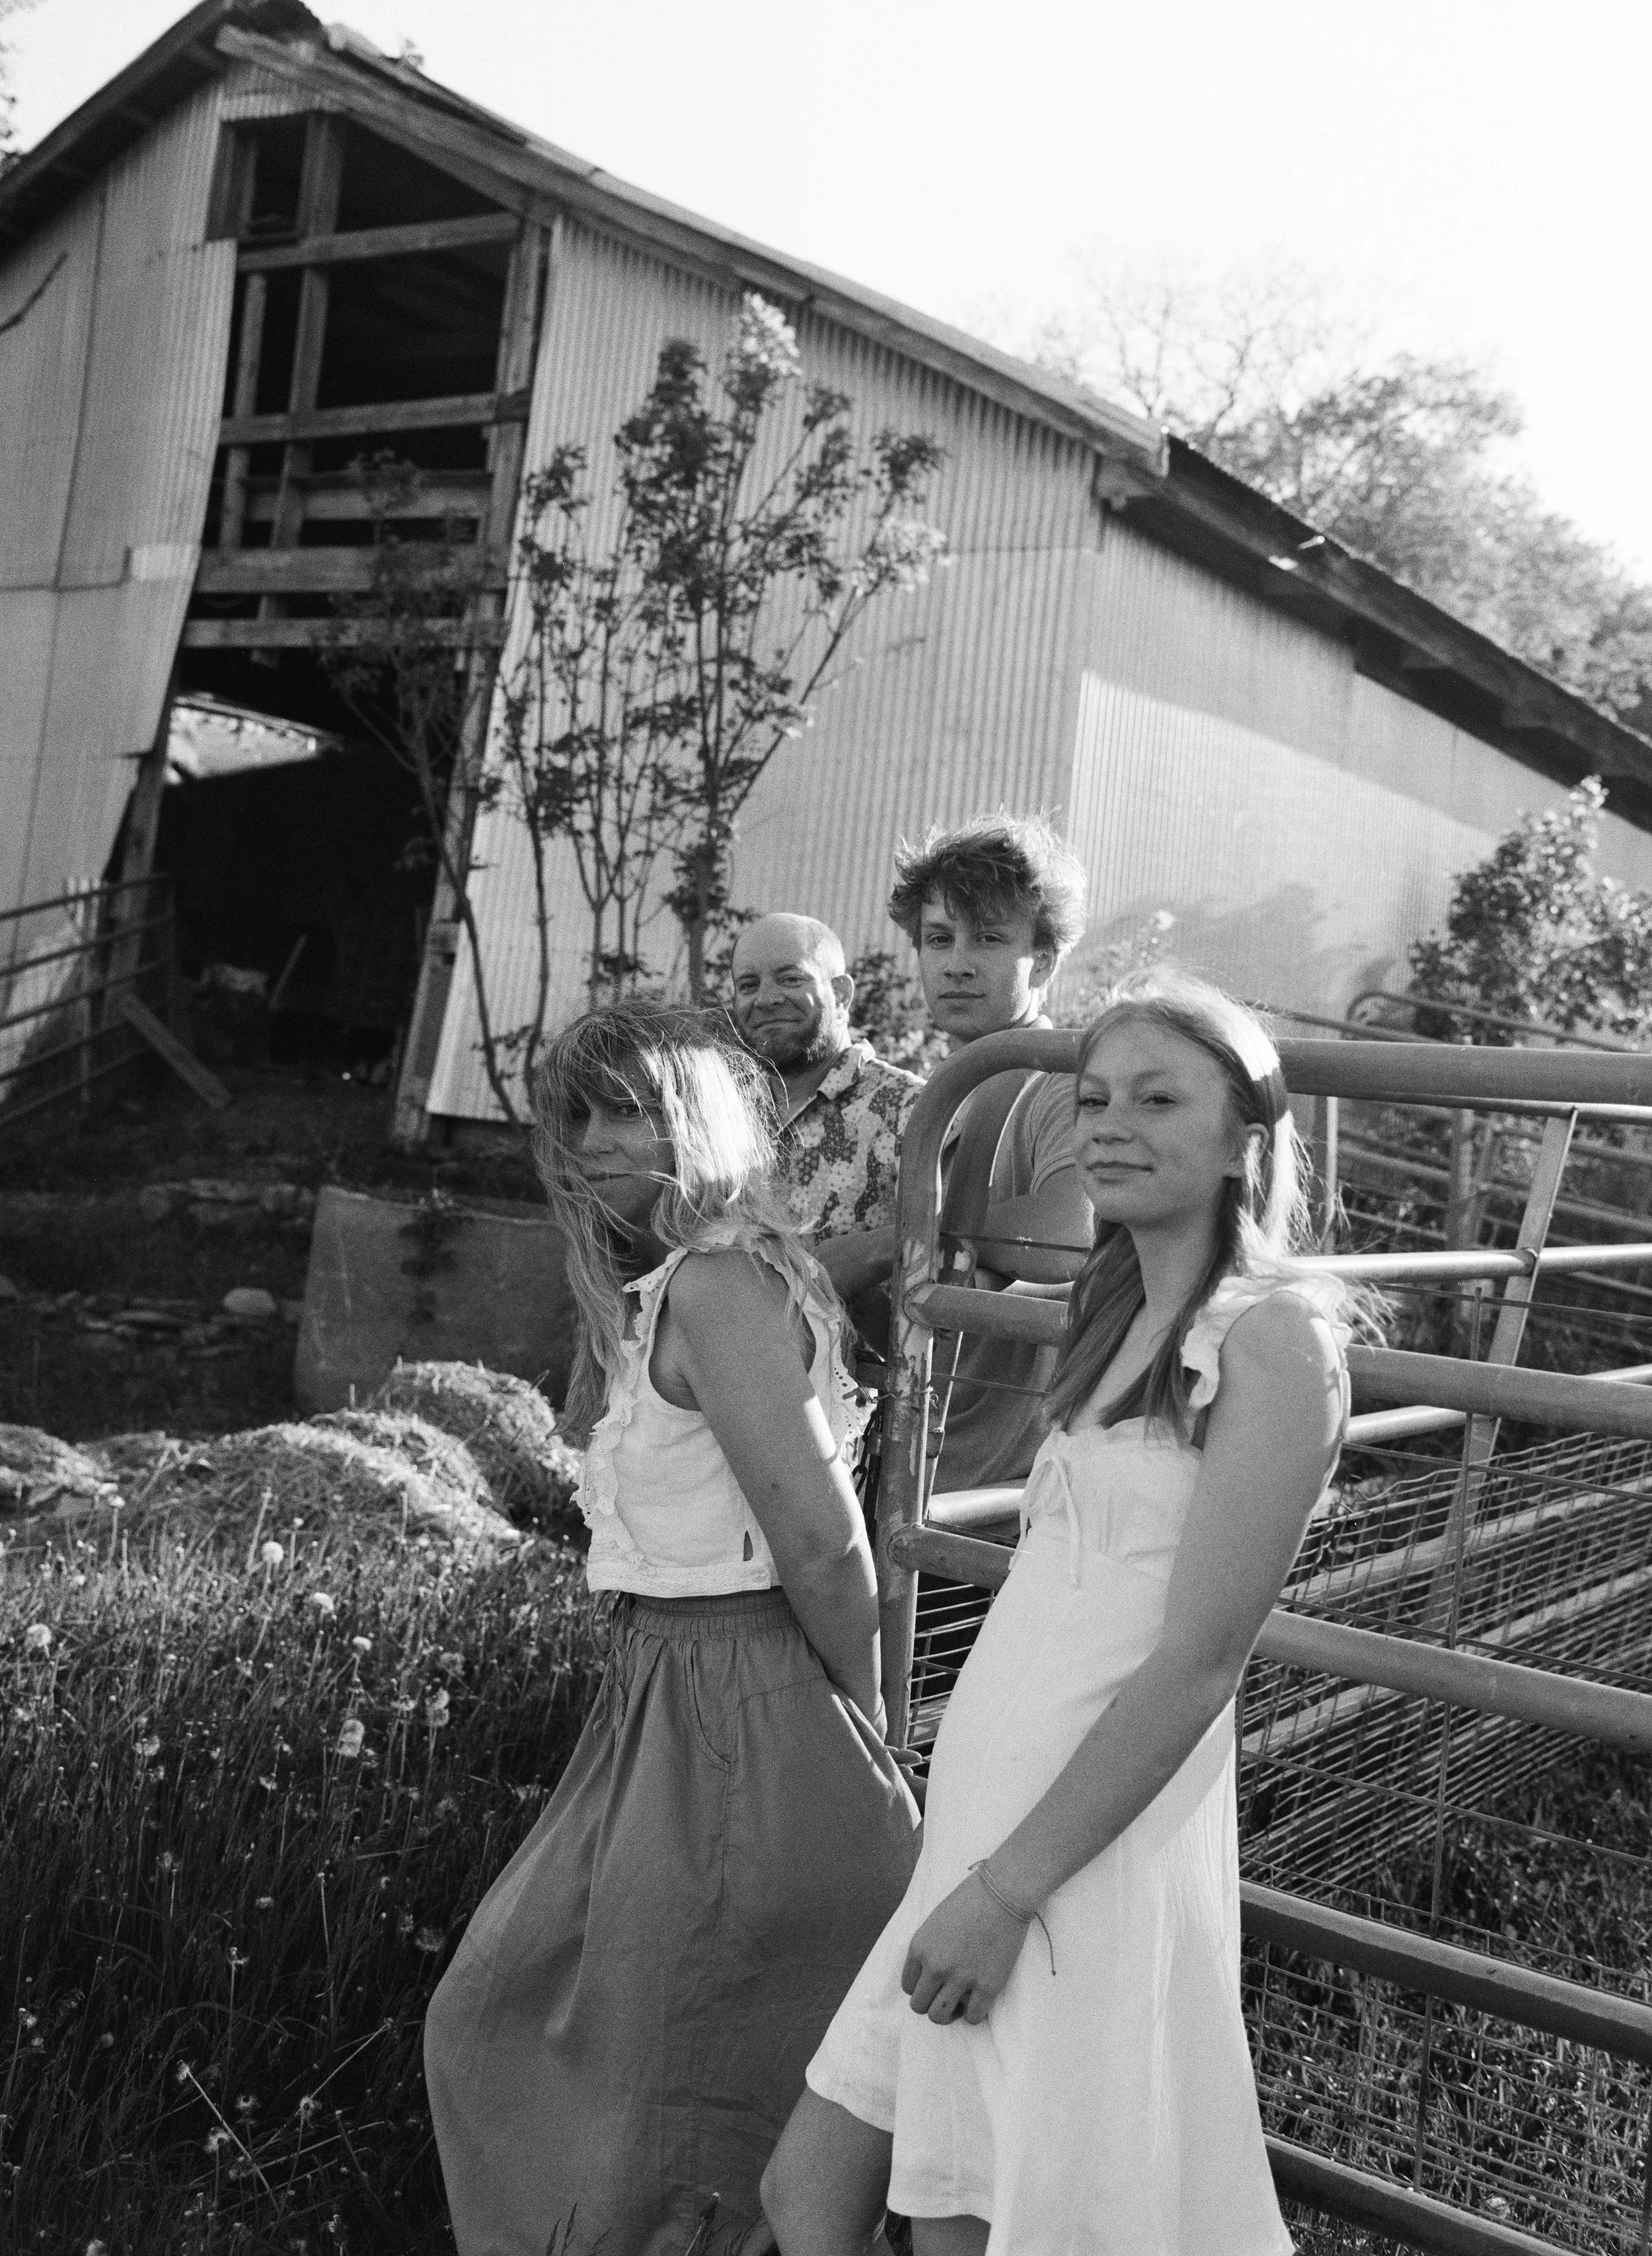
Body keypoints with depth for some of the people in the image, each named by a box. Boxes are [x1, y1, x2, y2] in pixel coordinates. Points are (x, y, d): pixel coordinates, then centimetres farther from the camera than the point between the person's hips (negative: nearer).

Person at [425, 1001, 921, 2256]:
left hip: (738, 1715, -10)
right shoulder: (664, 1287, 13)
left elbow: (824, 1544, -20)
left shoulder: (715, 1281, -19)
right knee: (504, 2021, 22)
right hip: (670, 1693, 10)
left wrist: (862, 1722, -10)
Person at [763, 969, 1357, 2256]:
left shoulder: (1275, 1334, -12)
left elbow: (1196, 1669, -17)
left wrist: (1006, 1890, -16)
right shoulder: (1123, 1323, 13)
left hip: (1100, 1852, -8)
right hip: (987, 1836, 8)